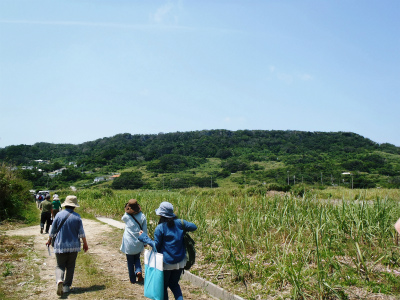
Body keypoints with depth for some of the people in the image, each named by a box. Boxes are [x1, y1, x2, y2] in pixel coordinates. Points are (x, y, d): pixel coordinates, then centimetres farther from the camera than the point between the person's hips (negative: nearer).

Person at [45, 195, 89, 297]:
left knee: (60, 265, 6)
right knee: (70, 267, 12)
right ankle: (67, 286, 14)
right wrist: (85, 244, 9)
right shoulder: (77, 217, -5)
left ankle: (59, 280, -20)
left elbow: (53, 231, 3)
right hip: (73, 246, 0)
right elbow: (81, 233, -3)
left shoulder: (59, 215, -5)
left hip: (60, 245, 0)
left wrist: (49, 241, 20)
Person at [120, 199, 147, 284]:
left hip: (129, 243, -1)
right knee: (137, 258, 21)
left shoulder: (126, 216, -9)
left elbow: (122, 219, 19)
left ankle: (132, 279, 16)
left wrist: (126, 211, 8)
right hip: (138, 243, 2)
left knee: (130, 261, 11)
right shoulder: (142, 216, -6)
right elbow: (145, 230, 1)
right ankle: (138, 271, -2)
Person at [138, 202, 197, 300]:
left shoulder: (160, 228, -16)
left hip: (166, 262, -4)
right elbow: (194, 227, 3)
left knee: (163, 286, 15)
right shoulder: (179, 223, -5)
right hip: (180, 261, 4)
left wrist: (144, 237, -1)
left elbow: (156, 245, -10)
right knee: (174, 284, 21)